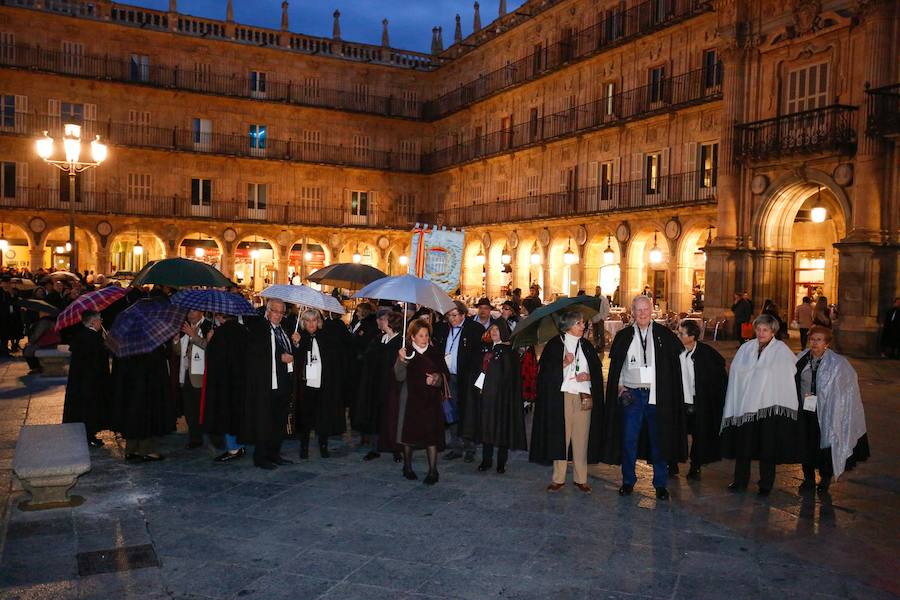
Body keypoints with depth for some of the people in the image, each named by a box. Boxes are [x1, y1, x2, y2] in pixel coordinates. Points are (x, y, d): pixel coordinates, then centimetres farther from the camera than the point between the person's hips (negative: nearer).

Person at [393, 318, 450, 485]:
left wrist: (437, 378, -13)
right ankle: (407, 467, 24)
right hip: (410, 398, 0)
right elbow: (399, 377, -11)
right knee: (409, 432, 7)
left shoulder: (435, 352, 3)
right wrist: (401, 360, -26)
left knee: (431, 434, -5)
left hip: (430, 399, 1)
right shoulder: (406, 352, -2)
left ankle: (432, 471, 0)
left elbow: (446, 374, 8)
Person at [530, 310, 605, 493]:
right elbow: (544, 370, -3)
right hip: (561, 396, -3)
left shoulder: (587, 346, 13)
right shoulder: (555, 344, 2)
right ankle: (558, 478, 9)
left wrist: (588, 376, -4)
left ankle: (580, 478, 13)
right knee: (561, 436, -1)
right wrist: (563, 364, -16)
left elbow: (597, 371, 16)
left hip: (583, 397, 3)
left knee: (581, 438, 3)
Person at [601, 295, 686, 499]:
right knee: (629, 439, 3)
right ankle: (628, 480, 17)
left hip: (657, 396, 0)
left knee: (659, 440, 6)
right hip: (631, 394, 1)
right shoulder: (624, 336, 5)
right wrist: (619, 386, -2)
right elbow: (615, 366, 11)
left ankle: (661, 484, 18)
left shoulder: (664, 334, 2)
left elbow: (678, 356, 5)